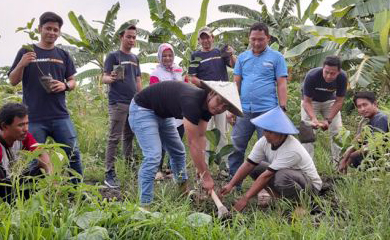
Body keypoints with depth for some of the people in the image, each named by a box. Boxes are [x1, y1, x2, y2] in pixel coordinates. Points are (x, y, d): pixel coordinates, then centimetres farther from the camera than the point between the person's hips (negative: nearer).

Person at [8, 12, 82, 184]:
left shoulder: (63, 55, 12)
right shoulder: (26, 52, 4)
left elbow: (73, 82, 16)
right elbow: (13, 81, 3)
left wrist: (65, 86, -7)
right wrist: (21, 64, -16)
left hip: (60, 116, 2)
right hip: (34, 118, -2)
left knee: (73, 154, 0)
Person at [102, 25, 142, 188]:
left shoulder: (135, 58, 17)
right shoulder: (113, 56, -1)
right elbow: (104, 78, -7)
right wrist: (111, 78, -30)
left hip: (134, 103, 6)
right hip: (118, 103, -6)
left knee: (129, 136, 12)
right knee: (114, 138, -7)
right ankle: (109, 174, -5)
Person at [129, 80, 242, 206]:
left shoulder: (207, 104, -8)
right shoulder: (192, 101, -36)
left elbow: (201, 137, -5)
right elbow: (193, 143, -33)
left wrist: (201, 166, -15)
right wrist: (206, 177, -28)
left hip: (162, 113, 10)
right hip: (142, 109, -9)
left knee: (178, 152, 14)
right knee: (153, 157, -21)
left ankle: (184, 191, 29)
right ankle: (144, 204, -15)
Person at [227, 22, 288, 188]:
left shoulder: (276, 57, 3)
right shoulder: (242, 57, 12)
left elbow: (281, 84, -1)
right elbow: (236, 84, 12)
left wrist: (282, 109, -8)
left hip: (267, 110, -3)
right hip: (244, 111, 3)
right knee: (236, 148, 4)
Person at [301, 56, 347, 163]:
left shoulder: (342, 77, -28)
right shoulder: (311, 76, -35)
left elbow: (339, 101, -18)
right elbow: (307, 101, -26)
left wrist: (328, 120, -27)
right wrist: (313, 119, -41)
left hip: (330, 101, 2)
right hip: (311, 101, -2)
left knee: (337, 131, -3)